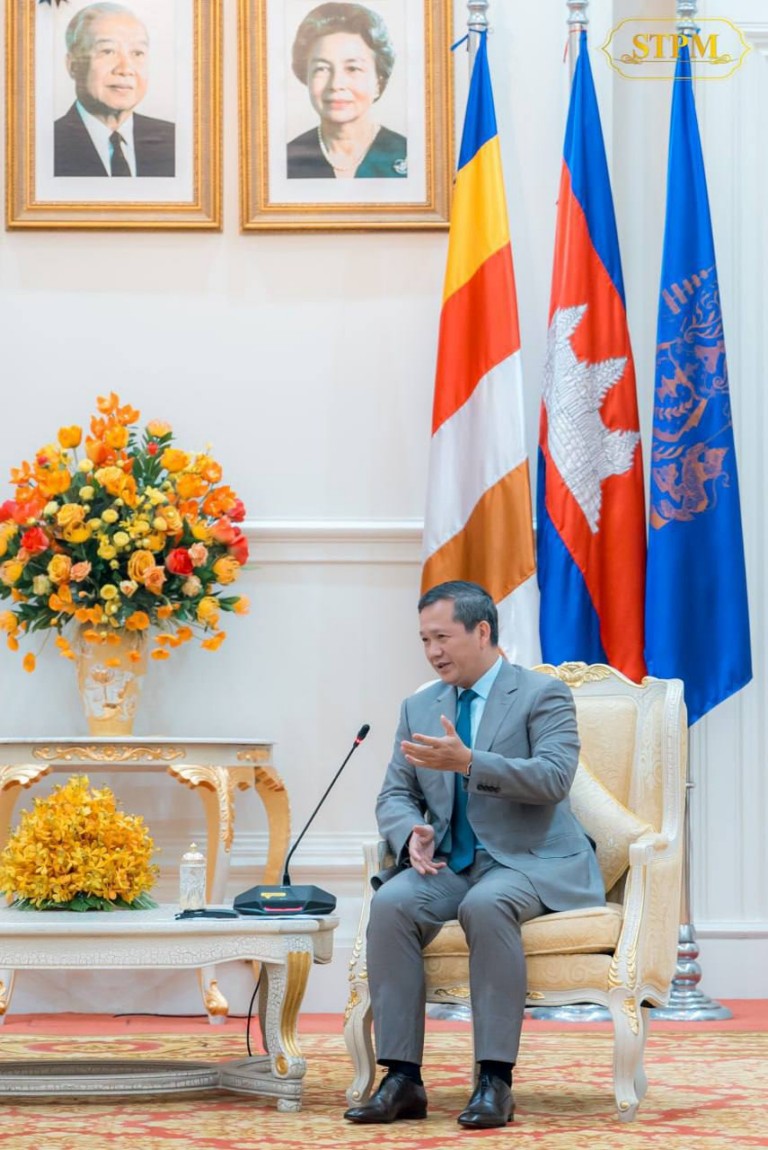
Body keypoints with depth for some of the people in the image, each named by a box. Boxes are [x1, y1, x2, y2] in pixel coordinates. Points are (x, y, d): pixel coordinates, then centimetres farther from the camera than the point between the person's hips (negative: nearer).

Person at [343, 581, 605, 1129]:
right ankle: (402, 1078, -26)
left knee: (486, 906, -38)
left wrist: (468, 762, -28)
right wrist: (412, 834, -10)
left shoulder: (543, 694, -2)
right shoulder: (420, 707, 16)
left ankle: (496, 1080, -34)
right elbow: (396, 795, 14)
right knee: (391, 905, -27)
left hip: (529, 861, -5)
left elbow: (554, 777, -17)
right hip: (449, 863, 5)